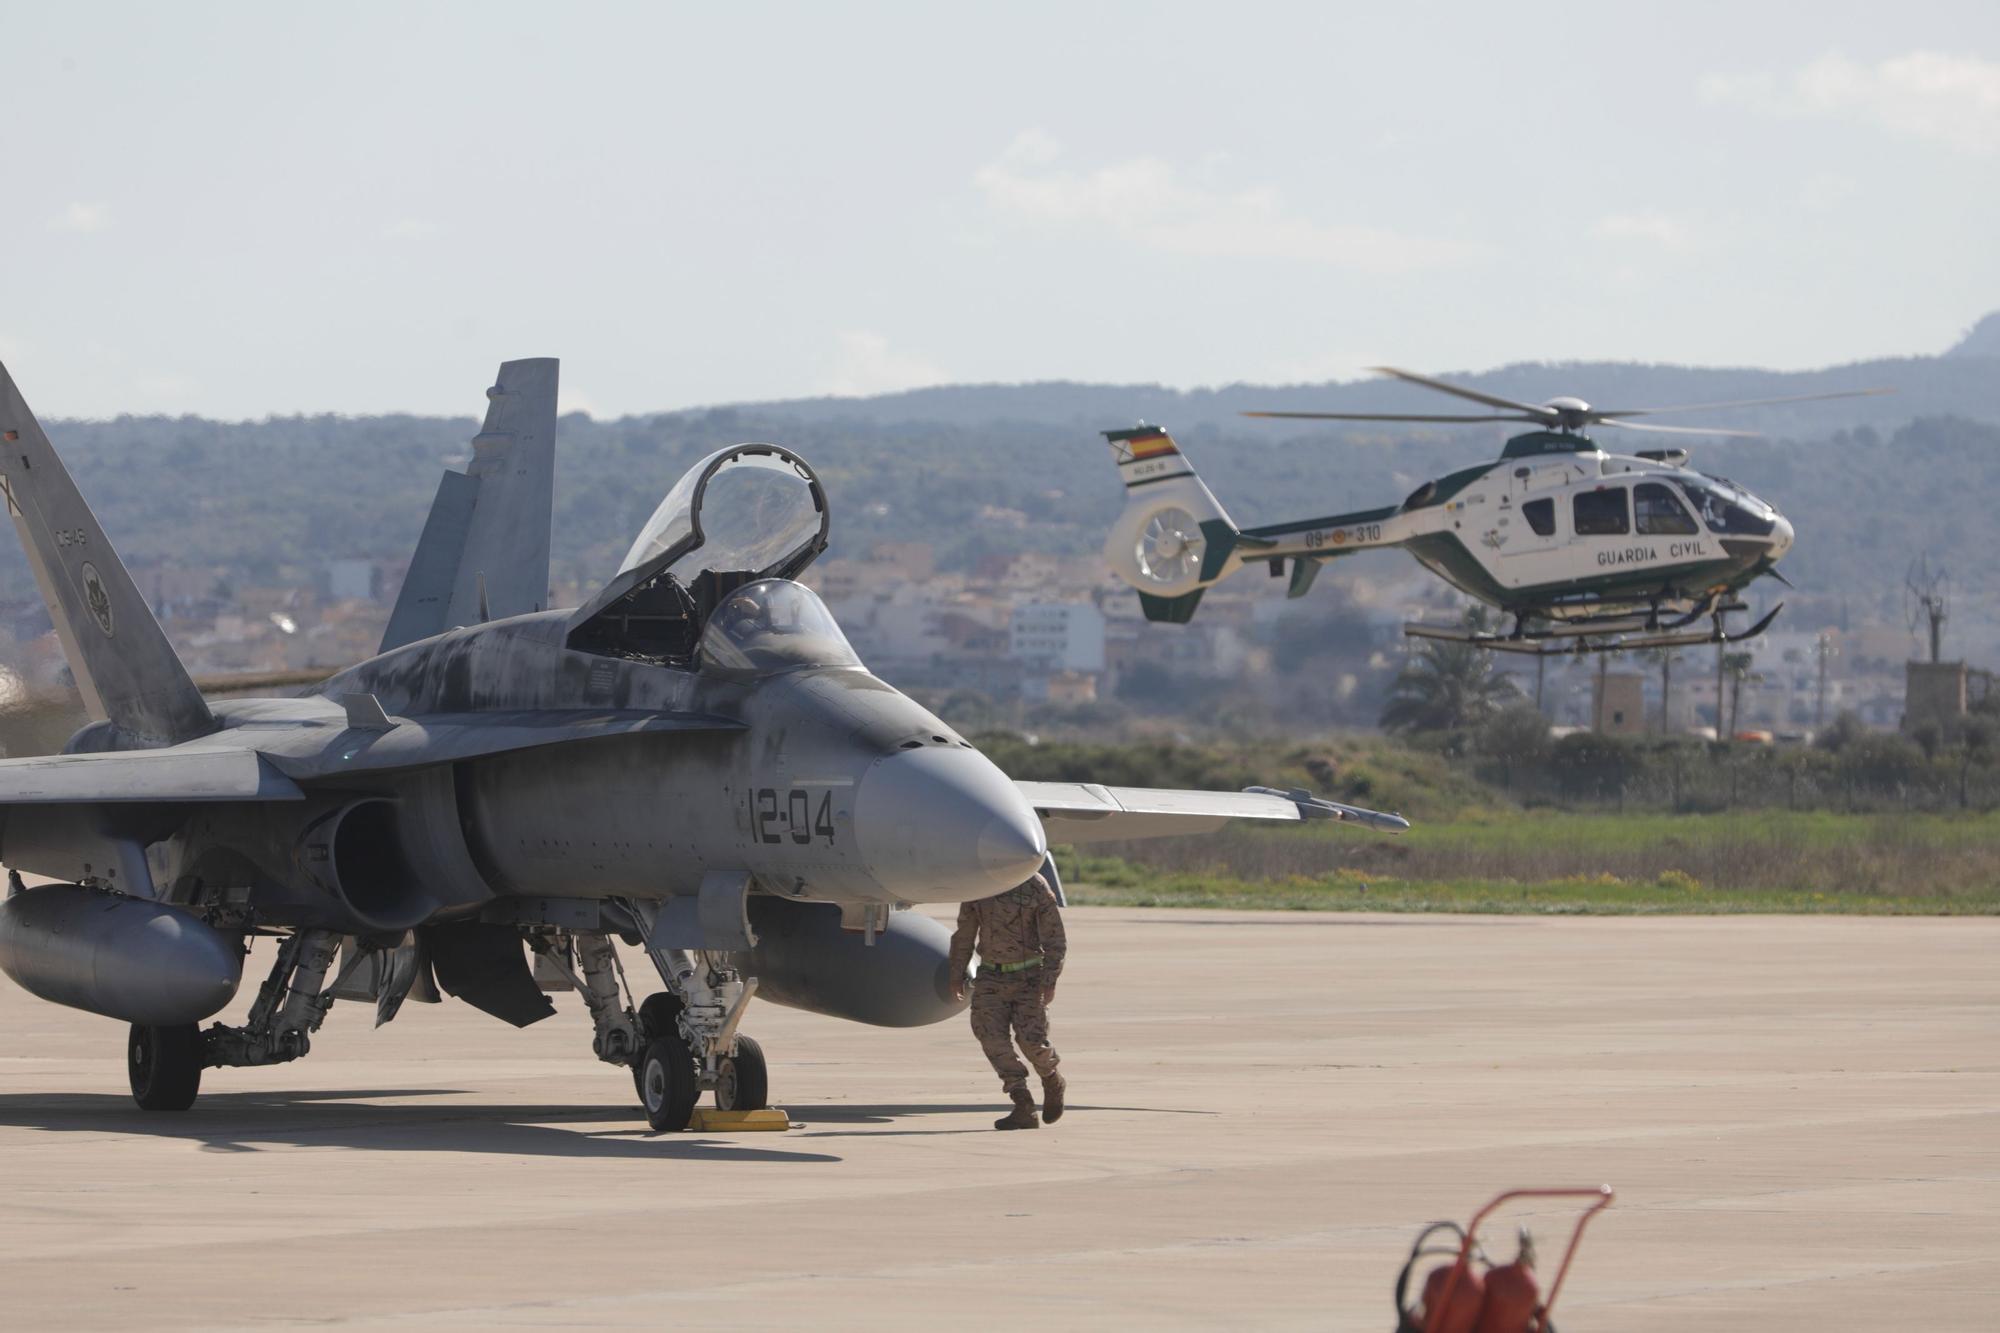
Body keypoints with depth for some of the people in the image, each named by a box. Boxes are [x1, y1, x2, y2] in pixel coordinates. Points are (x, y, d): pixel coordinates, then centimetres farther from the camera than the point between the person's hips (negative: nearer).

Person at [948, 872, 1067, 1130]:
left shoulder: (1036, 888, -9)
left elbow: (1054, 938, -10)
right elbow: (964, 934, 13)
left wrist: (1049, 981, -18)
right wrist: (957, 975, 11)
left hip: (1028, 975, -4)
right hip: (991, 976, 4)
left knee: (1031, 1038, -13)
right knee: (991, 1035, -13)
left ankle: (1052, 1082, 21)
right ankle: (1023, 1108, -12)